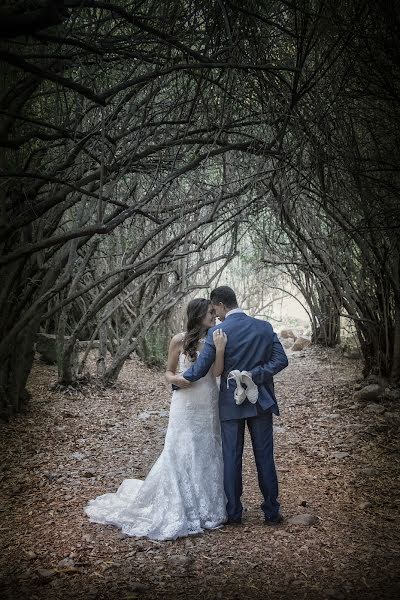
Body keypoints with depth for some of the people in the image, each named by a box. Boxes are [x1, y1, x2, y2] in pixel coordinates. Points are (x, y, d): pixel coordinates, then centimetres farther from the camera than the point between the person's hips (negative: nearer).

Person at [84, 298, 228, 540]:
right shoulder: (180, 340, -4)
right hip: (186, 405, -3)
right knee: (180, 454, 0)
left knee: (208, 455, 11)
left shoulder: (215, 339, 2)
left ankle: (205, 506, 26)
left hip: (209, 406, 3)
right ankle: (178, 509, 14)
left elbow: (217, 371, -12)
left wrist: (220, 349, -26)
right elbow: (169, 372, 6)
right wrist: (176, 380, -16)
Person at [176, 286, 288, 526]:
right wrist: (254, 375, -9)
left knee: (231, 458, 9)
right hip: (261, 401, 2)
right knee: (265, 457, 10)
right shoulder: (265, 327, -1)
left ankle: (234, 513, 18)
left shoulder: (217, 332, -11)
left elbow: (200, 368, -12)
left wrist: (181, 379, 5)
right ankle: (272, 512, 17)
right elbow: (281, 360, -7)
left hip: (231, 403, -2)